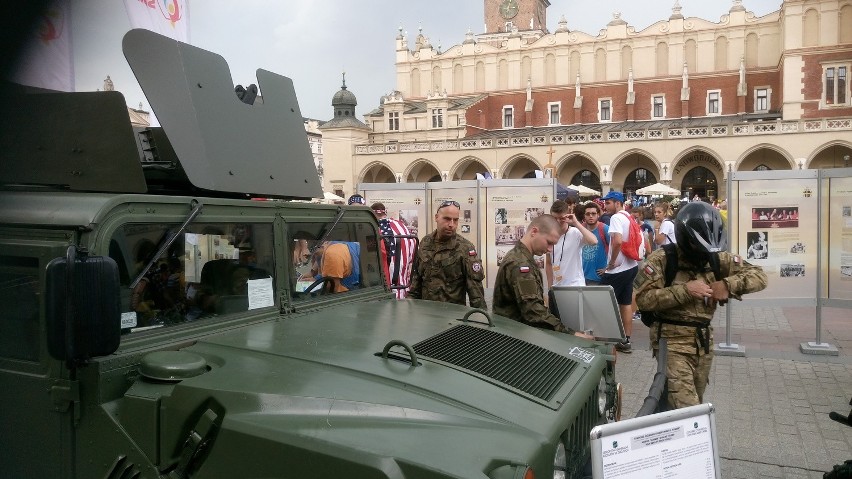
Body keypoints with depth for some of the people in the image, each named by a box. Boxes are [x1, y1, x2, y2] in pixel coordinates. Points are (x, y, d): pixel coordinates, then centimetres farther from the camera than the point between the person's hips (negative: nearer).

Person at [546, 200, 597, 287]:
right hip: (556, 287, 5)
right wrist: (550, 286, 9)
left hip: (575, 286, -5)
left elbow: (594, 241, -32)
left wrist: (576, 223, -26)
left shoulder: (576, 233, -11)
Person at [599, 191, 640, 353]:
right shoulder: (629, 217, 13)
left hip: (618, 269, -9)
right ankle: (626, 340, 17)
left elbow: (618, 241, -29)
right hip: (631, 266, 9)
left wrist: (611, 263, -19)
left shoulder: (616, 218, -15)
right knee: (626, 303, 12)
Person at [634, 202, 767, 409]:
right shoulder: (662, 259, -11)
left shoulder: (718, 258, 2)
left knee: (696, 404, 20)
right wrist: (685, 290, -22)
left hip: (704, 341, 6)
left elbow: (759, 276, 0)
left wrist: (727, 284, -17)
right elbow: (643, 298, -19)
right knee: (687, 411, -16)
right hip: (672, 341, -6)